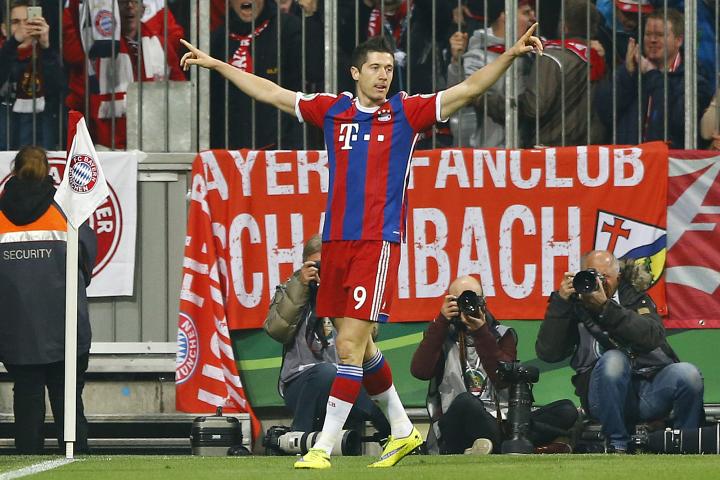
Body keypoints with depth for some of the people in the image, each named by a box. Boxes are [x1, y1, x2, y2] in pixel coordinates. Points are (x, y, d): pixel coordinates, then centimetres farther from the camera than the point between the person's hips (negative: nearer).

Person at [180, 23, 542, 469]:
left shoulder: (406, 111, 2)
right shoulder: (331, 110, 11)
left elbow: (469, 89, -2)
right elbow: (270, 93, 19)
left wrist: (510, 55, -13)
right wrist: (216, 64, 22)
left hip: (378, 243, -5)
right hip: (336, 241, 5)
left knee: (350, 344, -11)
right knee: (358, 346, 11)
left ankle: (324, 446, -9)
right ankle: (403, 430, 28)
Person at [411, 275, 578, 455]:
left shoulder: (502, 335, 16)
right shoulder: (441, 334, 14)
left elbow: (504, 380, -3)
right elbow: (420, 371, -7)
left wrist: (481, 333, -10)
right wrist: (442, 321, -6)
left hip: (500, 423, 3)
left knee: (566, 411, -19)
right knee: (464, 401, -38)